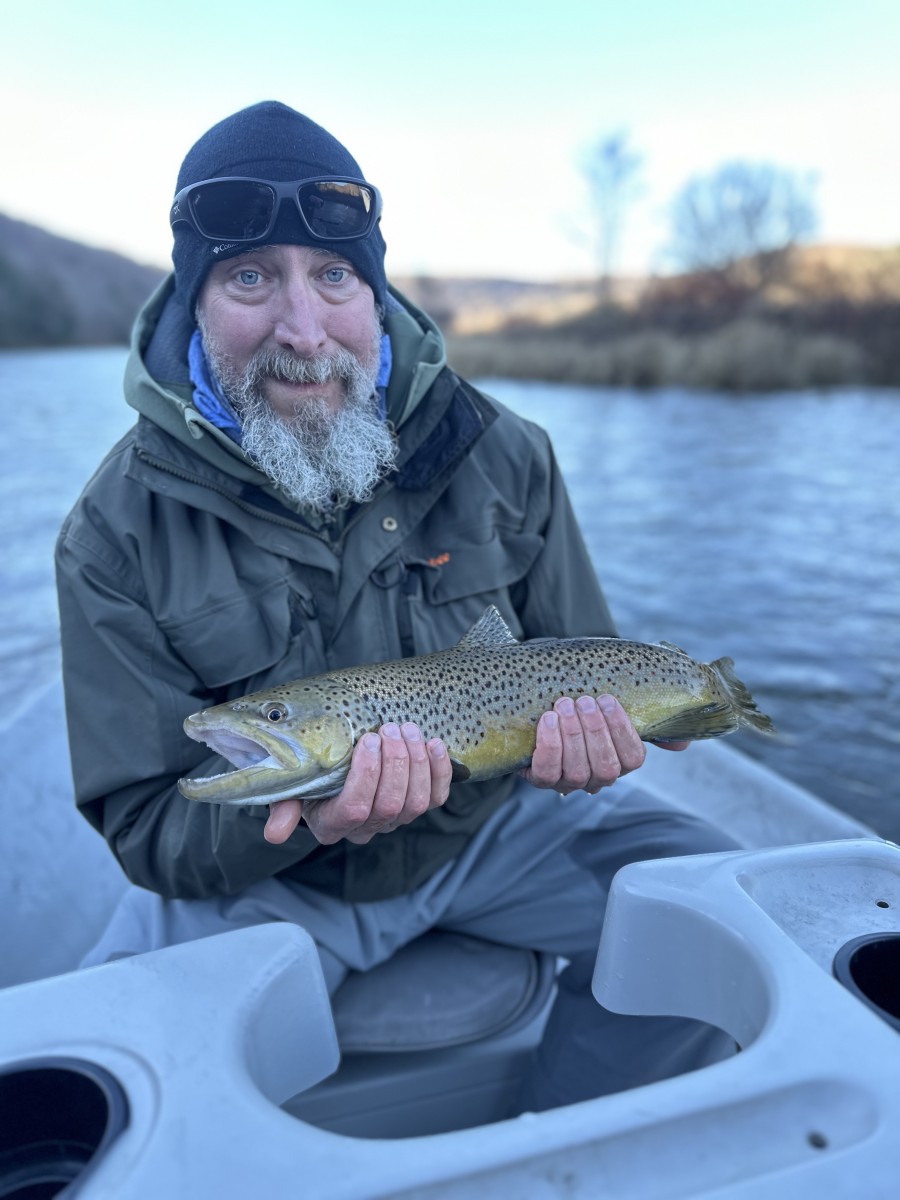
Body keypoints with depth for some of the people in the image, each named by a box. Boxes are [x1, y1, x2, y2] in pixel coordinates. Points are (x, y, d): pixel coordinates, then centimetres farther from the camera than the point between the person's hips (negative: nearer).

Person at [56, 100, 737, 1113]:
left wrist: (580, 731, -23)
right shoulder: (118, 534, -16)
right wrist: (300, 816, -35)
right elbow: (145, 826, -14)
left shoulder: (500, 454, -9)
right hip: (261, 878, -1)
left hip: (492, 829, 3)